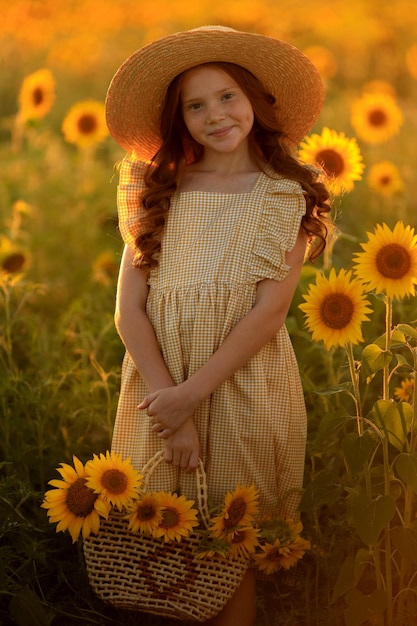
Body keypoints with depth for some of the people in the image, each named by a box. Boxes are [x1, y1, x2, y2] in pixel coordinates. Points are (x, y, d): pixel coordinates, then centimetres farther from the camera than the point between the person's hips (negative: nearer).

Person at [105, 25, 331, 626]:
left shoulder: (284, 197, 2)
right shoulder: (159, 192, 7)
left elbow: (269, 311, -8)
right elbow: (129, 310, 0)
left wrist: (193, 393, -15)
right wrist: (167, 400, -12)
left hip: (247, 391, -2)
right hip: (159, 386, 2)